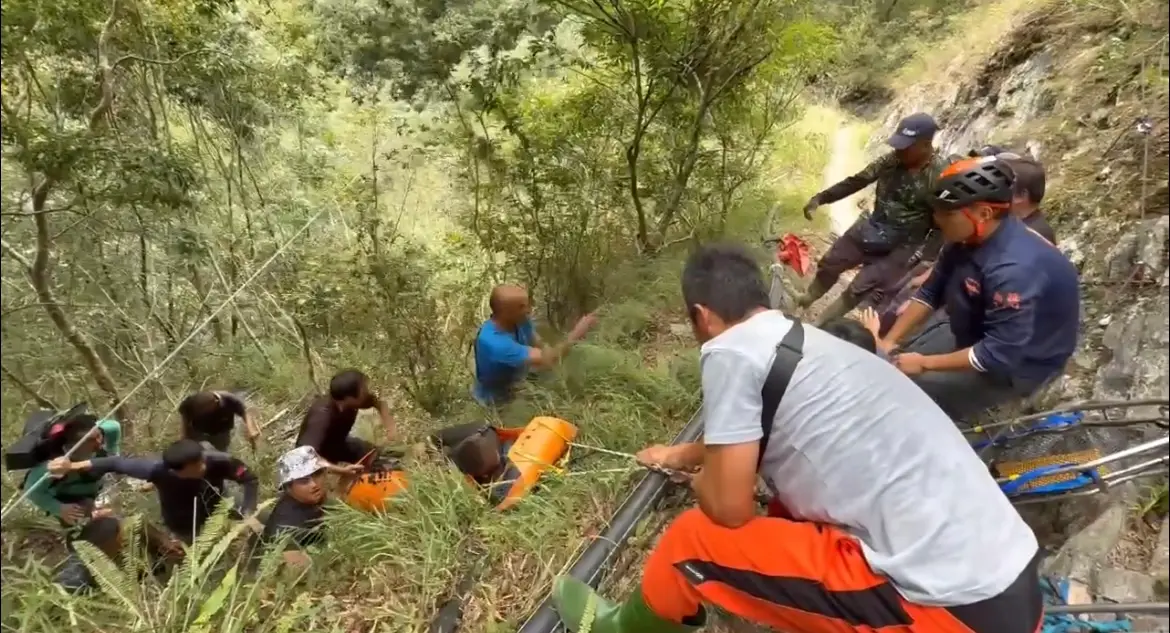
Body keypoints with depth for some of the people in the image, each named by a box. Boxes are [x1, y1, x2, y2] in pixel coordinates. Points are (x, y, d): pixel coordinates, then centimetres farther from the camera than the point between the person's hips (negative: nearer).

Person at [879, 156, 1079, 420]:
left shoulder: (1015, 269, -35)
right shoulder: (969, 238, -10)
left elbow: (997, 355, -32)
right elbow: (930, 294, 1)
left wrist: (924, 363, -23)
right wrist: (888, 342, -4)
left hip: (1021, 363, -8)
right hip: (981, 334, 8)